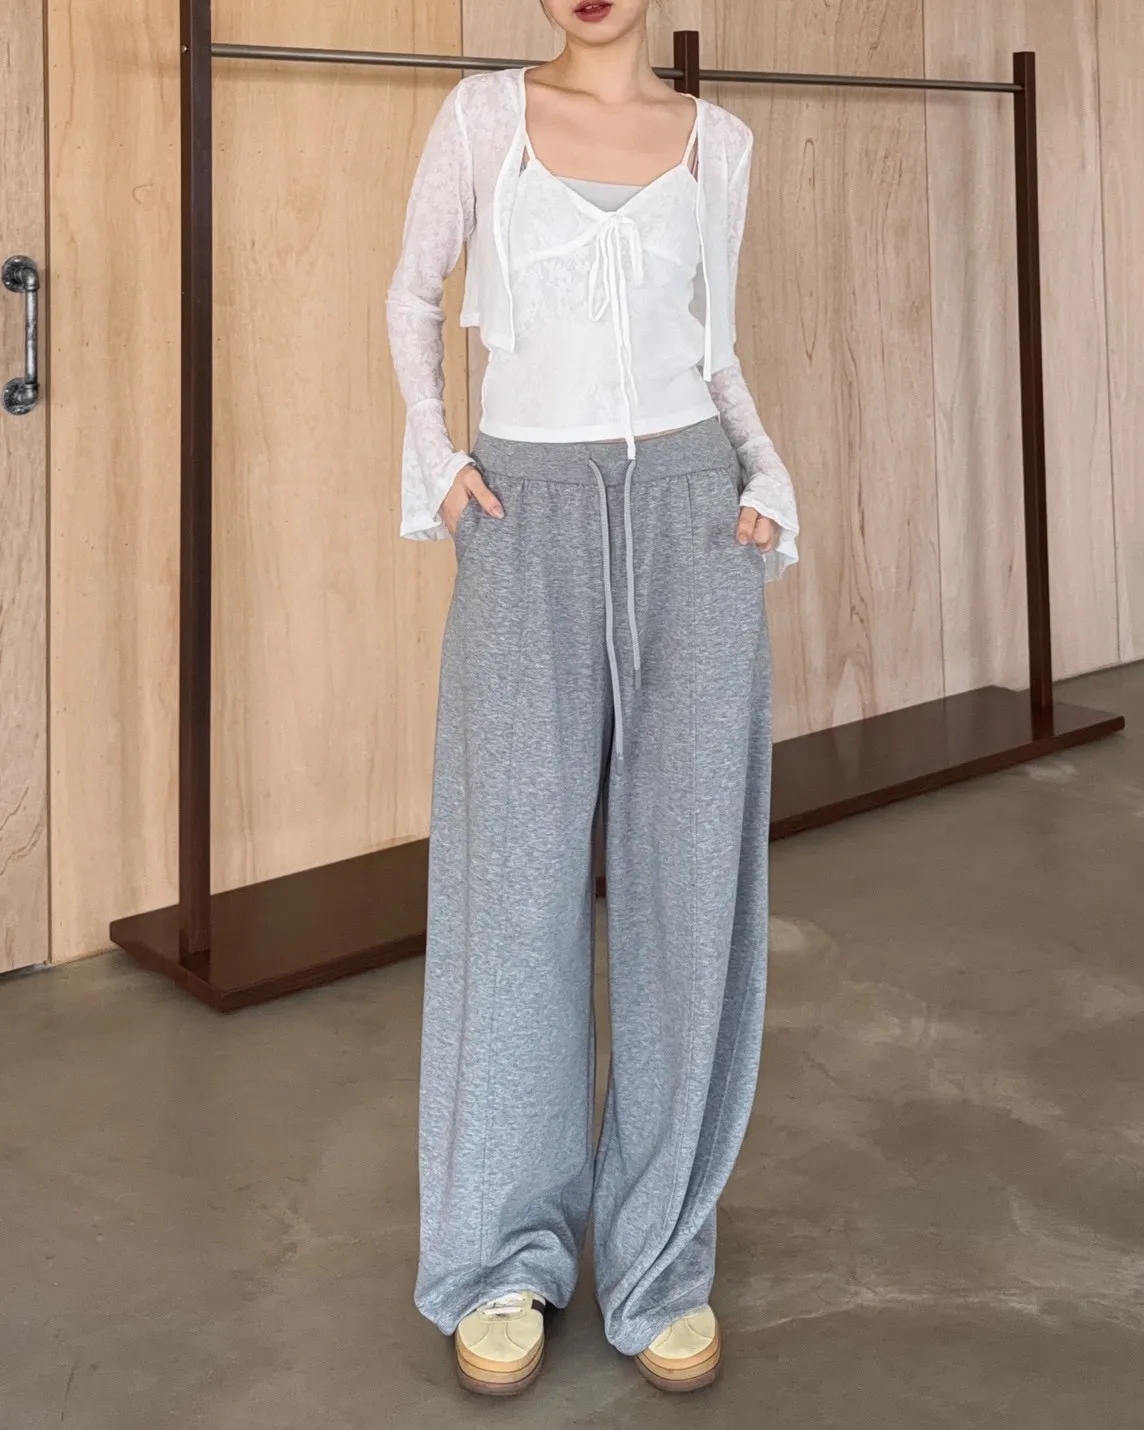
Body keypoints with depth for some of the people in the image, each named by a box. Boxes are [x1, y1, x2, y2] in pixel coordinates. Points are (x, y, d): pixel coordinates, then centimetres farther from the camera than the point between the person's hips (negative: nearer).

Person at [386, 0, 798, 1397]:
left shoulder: (714, 139, 10)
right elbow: (412, 296, 13)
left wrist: (766, 479, -1)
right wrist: (435, 458, -2)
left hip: (690, 511, 2)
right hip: (533, 521, -1)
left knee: (688, 884, -1)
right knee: (516, 879, -2)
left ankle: (663, 1255, 13)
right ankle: (500, 1253, 14)